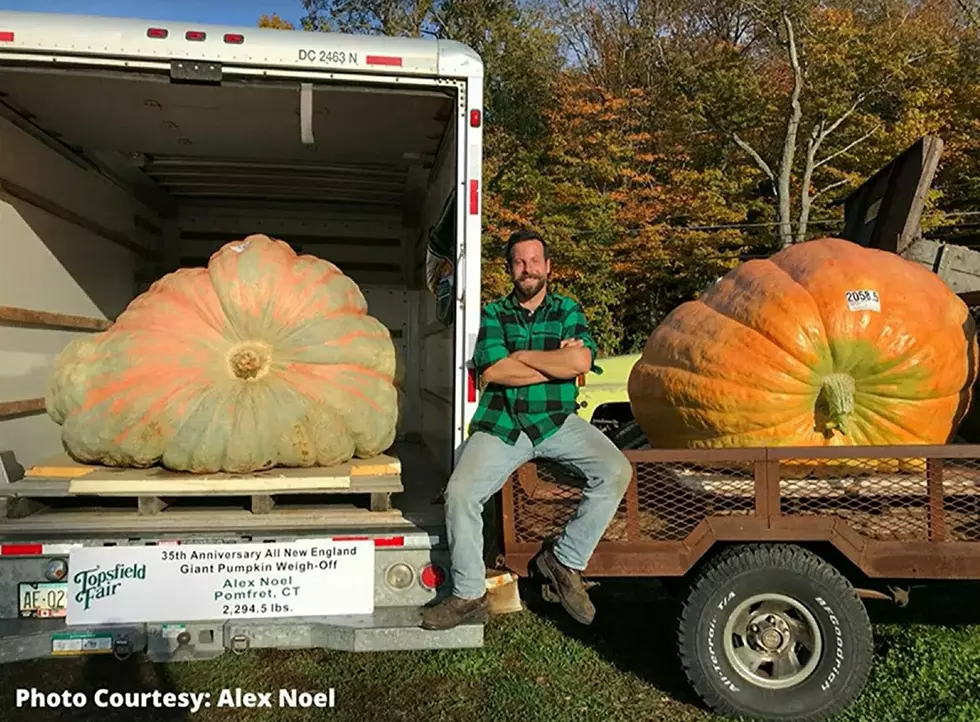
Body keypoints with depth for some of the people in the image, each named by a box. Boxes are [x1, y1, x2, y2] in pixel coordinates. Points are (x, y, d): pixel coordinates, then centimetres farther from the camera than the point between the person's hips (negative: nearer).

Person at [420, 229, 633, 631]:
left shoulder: (568, 310, 11)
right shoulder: (494, 314, 10)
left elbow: (581, 362, -9)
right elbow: (491, 371, -8)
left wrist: (519, 356, -6)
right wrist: (557, 362, -5)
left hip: (558, 422, 1)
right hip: (501, 424, 0)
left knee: (616, 471, -22)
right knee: (460, 493, -20)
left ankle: (565, 560, -5)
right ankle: (469, 596, -2)